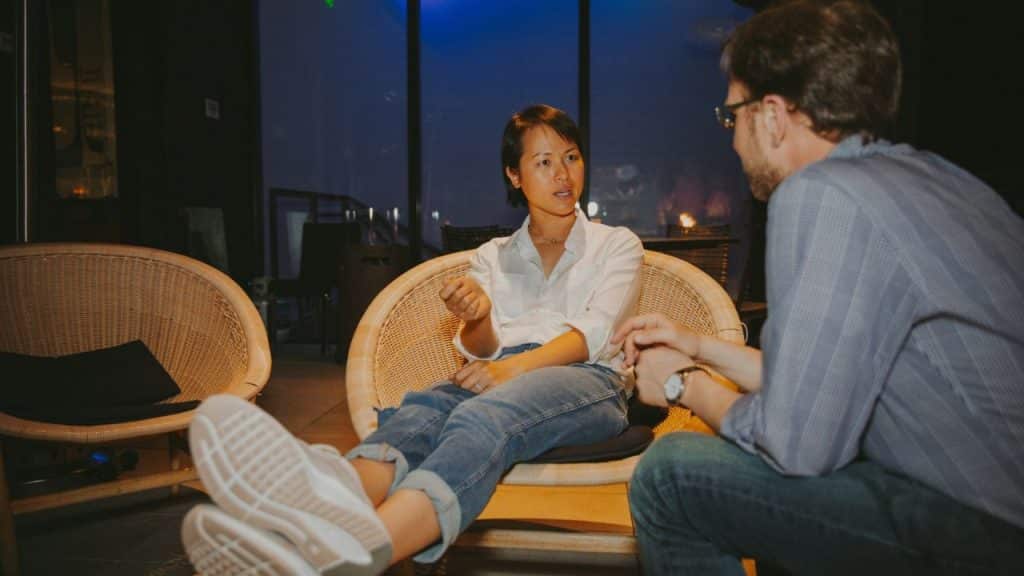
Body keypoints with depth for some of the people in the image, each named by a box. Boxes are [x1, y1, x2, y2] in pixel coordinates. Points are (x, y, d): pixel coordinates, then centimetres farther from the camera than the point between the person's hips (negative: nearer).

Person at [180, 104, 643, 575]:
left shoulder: (617, 244, 18)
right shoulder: (492, 256, 24)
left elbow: (595, 332, -1)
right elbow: (482, 350, 11)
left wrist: (516, 366, -20)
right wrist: (477, 318, -15)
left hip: (589, 378, -2)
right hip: (503, 377, 3)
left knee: (484, 416, -37)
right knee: (424, 407, -33)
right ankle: (339, 502, -64)